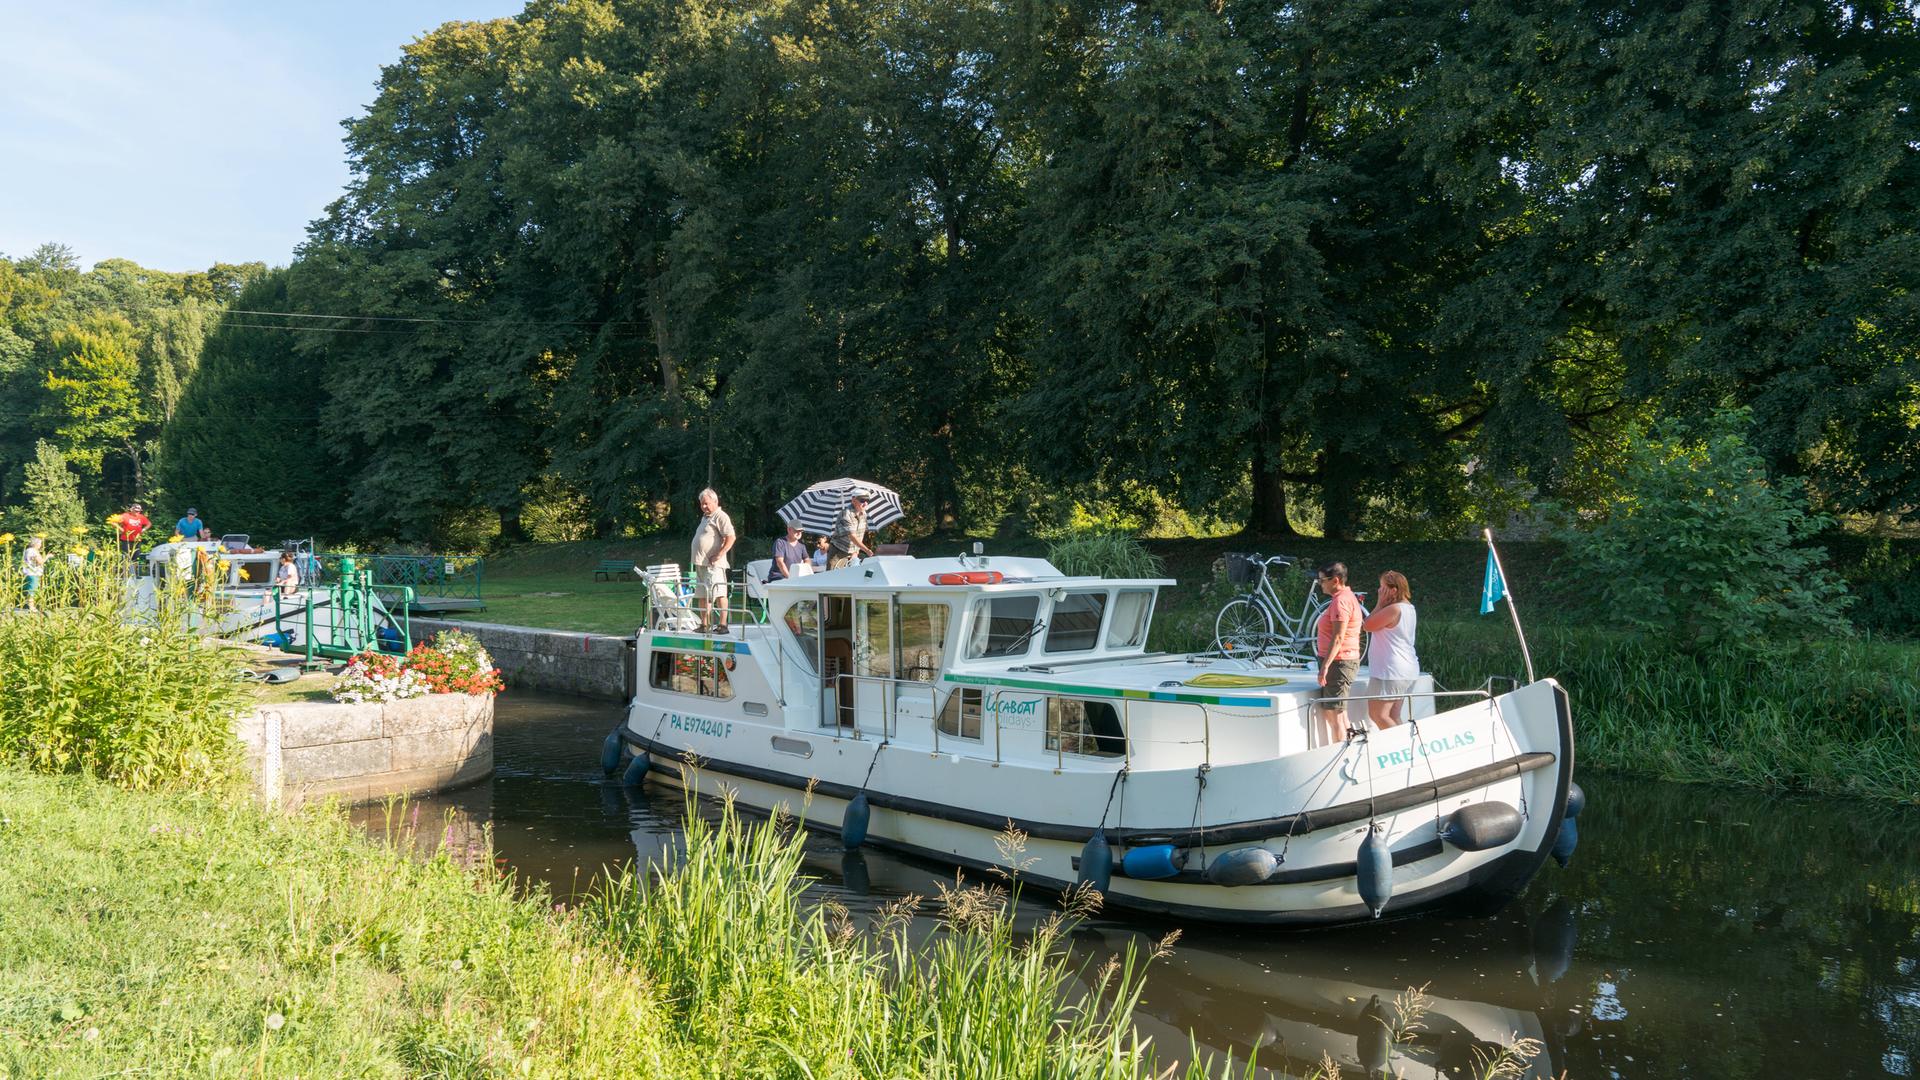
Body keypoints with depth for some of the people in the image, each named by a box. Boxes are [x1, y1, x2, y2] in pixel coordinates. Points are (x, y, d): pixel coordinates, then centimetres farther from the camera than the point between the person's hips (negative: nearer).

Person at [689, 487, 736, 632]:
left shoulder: (720, 517, -9)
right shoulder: (705, 517, 21)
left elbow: (731, 537, -19)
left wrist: (719, 555, -21)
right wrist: (697, 558, 19)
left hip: (713, 564, -10)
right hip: (700, 563, 10)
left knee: (719, 594, -9)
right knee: (703, 596, 12)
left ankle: (722, 625, -8)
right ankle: (704, 625, 17)